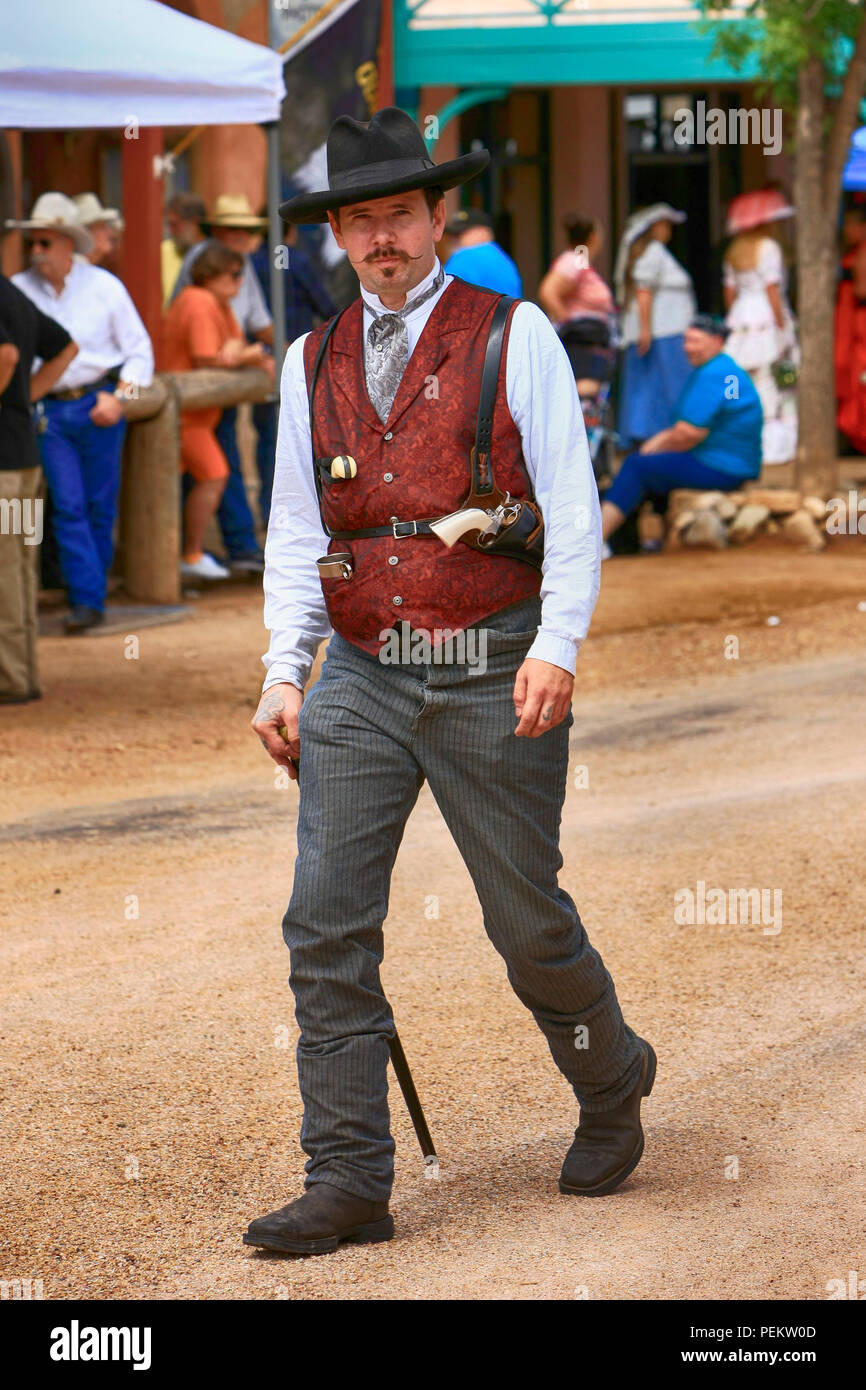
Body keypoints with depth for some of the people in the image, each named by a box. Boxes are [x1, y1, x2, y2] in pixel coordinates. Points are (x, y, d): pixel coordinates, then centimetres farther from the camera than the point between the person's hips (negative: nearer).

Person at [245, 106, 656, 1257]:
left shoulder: (515, 335, 0)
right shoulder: (313, 361, 11)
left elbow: (572, 505, -4)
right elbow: (296, 532, 15)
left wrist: (557, 646, -16)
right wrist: (284, 674, 5)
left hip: (493, 681, -3)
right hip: (361, 678, 3)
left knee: (527, 919, 4)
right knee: (325, 925, -7)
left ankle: (610, 1085, 33)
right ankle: (347, 1183, -4)